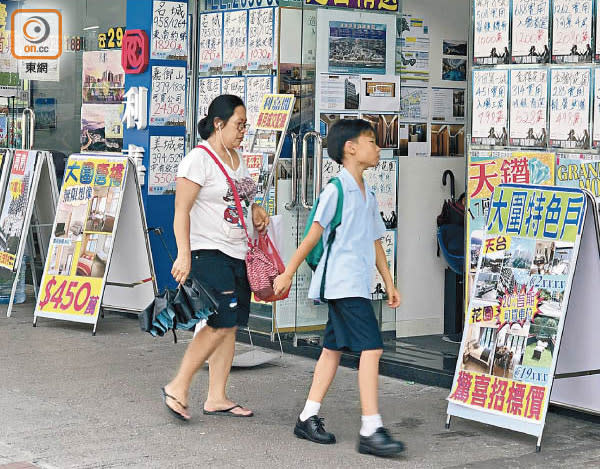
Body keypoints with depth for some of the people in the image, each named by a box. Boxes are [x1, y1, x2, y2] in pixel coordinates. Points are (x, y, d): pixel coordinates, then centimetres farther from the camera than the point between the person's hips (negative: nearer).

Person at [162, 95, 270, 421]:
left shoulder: (236, 158, 16)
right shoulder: (198, 160, -10)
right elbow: (181, 211, -15)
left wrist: (255, 209, 9)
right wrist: (183, 254, -24)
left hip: (238, 253, 9)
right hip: (208, 252, -9)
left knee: (230, 326, 6)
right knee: (221, 323, -15)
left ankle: (216, 398, 12)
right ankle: (177, 388, -5)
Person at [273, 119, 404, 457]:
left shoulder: (368, 195, 16)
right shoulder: (336, 190, -10)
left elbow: (376, 241, 21)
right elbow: (314, 235, -10)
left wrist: (390, 284, 21)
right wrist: (289, 273, -7)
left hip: (358, 286, 9)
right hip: (344, 284, -9)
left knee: (334, 348, 12)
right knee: (372, 348, -15)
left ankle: (309, 418, 20)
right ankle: (371, 430, -15)